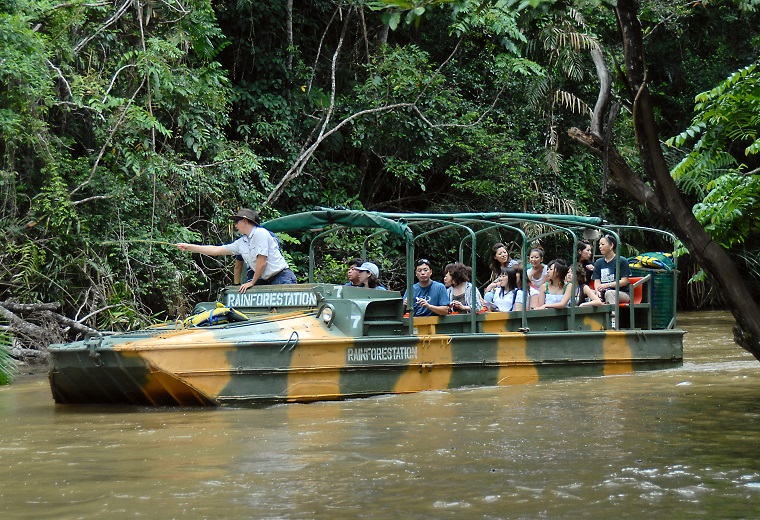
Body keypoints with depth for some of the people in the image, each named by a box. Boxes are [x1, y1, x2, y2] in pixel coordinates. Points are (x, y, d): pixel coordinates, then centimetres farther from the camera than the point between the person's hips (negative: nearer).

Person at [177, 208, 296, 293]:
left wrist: (252, 283, -4)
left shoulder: (260, 234, -11)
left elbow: (262, 262, -15)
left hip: (282, 278, -8)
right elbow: (216, 250, 17)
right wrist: (188, 247, 18)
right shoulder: (241, 243, 14)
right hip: (266, 280, 8)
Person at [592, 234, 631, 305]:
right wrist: (598, 292, -17)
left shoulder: (622, 261, 0)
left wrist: (607, 285, -18)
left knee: (609, 293, -37)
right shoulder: (598, 263, 15)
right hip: (603, 293, 4)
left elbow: (624, 281, -6)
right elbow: (597, 281, 6)